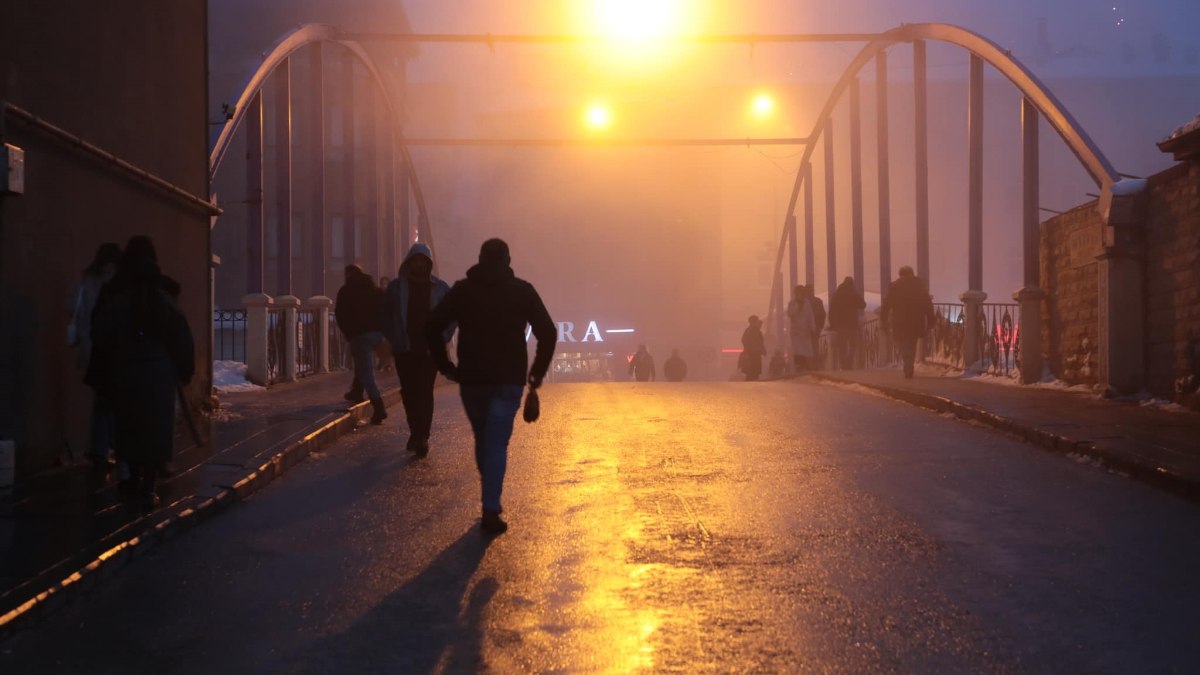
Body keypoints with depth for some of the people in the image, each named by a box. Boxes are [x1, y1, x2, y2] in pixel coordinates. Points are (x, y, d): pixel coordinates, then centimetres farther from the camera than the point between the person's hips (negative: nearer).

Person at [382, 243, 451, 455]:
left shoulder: (440, 288, 4)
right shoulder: (396, 287, 5)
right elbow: (386, 315, 9)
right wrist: (392, 339, -3)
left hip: (429, 349, -1)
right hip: (404, 349, 2)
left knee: (424, 391, -9)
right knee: (408, 391, 4)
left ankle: (421, 436, -8)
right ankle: (417, 433, 19)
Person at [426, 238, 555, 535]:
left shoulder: (462, 290, 4)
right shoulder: (522, 290, 1)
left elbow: (433, 328, -3)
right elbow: (548, 333, -5)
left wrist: (445, 365, 5)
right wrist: (538, 371, 4)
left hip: (471, 378, 2)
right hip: (508, 379, -2)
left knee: (483, 440, 18)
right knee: (497, 443, -4)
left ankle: (491, 501, 25)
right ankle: (490, 510, -16)